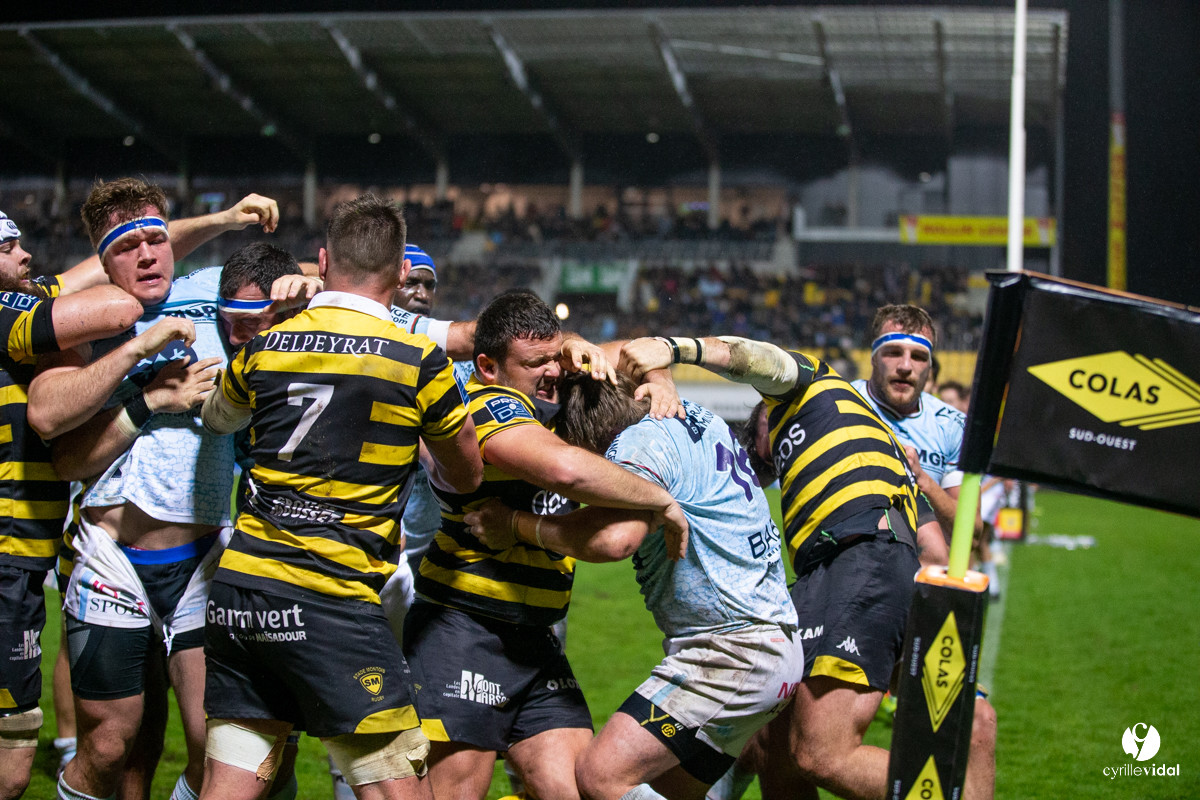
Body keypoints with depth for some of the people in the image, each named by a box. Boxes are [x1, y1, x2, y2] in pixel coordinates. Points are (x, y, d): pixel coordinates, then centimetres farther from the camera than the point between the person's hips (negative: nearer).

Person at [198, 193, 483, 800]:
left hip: (238, 584, 5)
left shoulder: (265, 345, 8)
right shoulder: (419, 360, -4)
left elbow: (216, 418, 31)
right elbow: (465, 476, 11)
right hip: (332, 600, -5)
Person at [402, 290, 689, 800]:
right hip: (462, 633, -8)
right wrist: (663, 500, -22)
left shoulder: (550, 403, 12)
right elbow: (567, 469, -35)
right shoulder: (491, 405, -15)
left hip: (535, 642, 8)